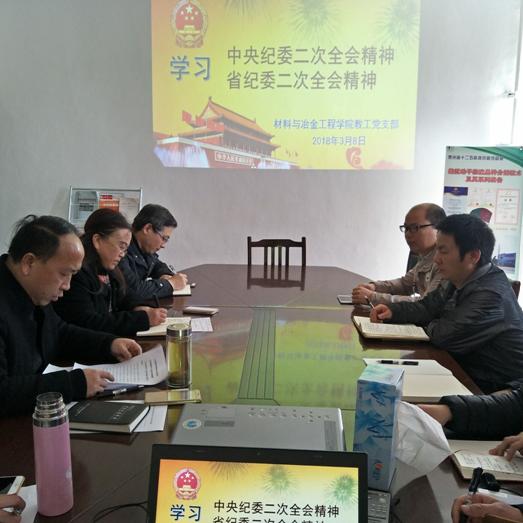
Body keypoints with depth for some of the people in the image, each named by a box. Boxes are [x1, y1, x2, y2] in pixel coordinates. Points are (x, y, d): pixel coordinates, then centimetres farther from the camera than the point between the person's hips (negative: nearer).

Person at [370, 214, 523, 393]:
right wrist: (392, 311, -5)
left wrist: (430, 325, -5)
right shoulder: (460, 280, 3)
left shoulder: (491, 295, -28)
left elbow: (444, 336, -27)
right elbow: (427, 307, 11)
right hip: (469, 371, 8)